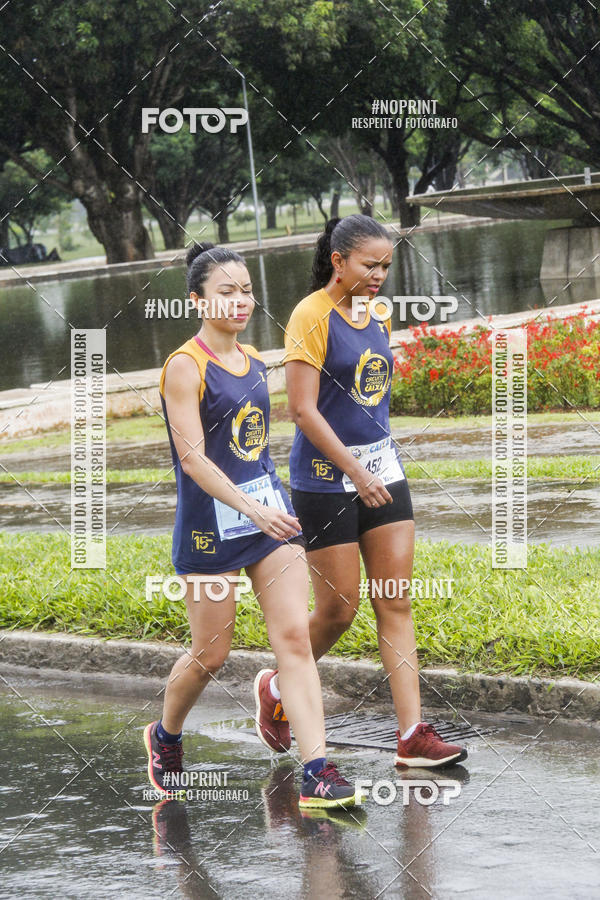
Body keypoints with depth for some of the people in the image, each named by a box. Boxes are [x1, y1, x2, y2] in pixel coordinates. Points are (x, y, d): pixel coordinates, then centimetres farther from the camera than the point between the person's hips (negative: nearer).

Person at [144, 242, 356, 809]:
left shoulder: (253, 361, 10)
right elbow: (192, 458, -19)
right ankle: (165, 737, 33)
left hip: (270, 514, 6)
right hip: (209, 526, -6)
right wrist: (252, 508, -28)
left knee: (294, 638, -6)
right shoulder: (185, 367, -12)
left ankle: (316, 773, -11)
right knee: (211, 654, 4)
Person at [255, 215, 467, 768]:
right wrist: (356, 473, -20)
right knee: (339, 610, -1)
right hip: (326, 475, -7)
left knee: (396, 602, 0)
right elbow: (303, 410, -17)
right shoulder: (312, 316, -13)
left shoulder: (377, 315, 9)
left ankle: (412, 735, -2)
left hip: (382, 468, 7)